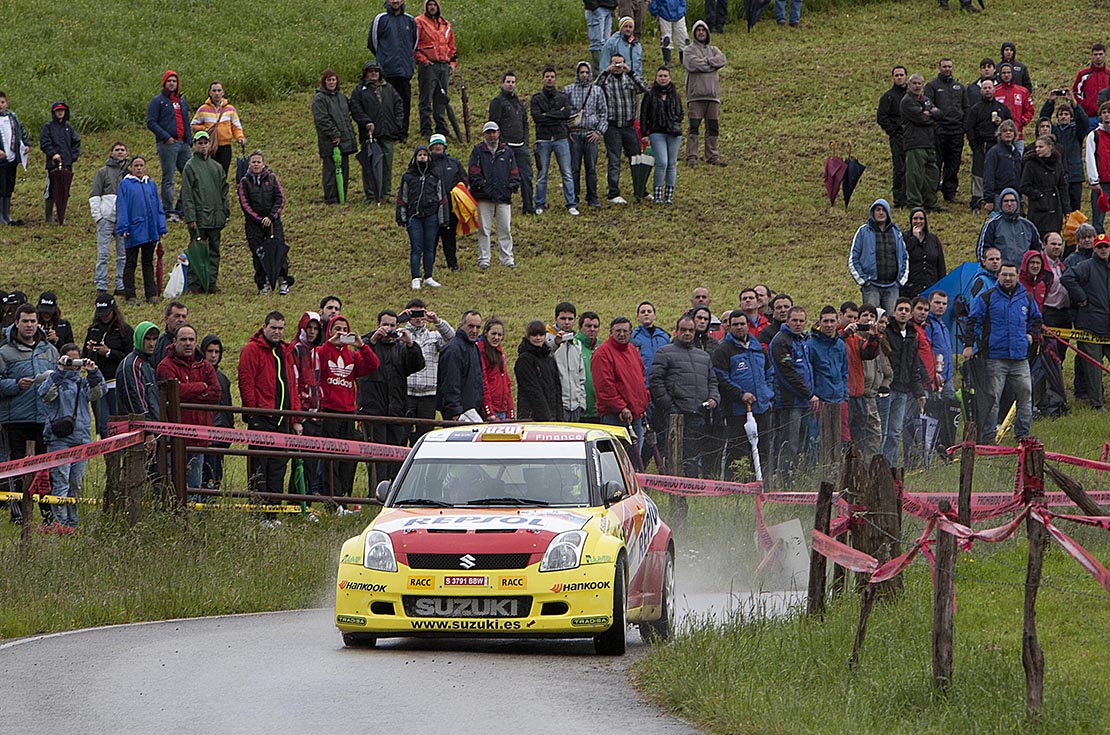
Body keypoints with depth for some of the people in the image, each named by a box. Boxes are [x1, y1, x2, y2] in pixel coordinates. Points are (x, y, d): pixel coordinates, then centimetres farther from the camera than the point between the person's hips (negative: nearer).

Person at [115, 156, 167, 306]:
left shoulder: (151, 185, 10)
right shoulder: (125, 185, -2)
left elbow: (158, 207, 12)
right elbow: (121, 208, -5)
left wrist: (161, 228, 7)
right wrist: (123, 228, -13)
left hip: (150, 231, 4)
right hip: (134, 231, -4)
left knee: (148, 263, 10)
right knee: (130, 264, 3)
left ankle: (151, 294, 14)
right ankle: (130, 296, 5)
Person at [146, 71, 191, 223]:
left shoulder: (182, 101, 20)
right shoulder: (158, 101, 0)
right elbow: (151, 123, -7)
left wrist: (189, 139, 13)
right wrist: (166, 137, -15)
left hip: (183, 143, 7)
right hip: (167, 144, -6)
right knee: (168, 179, -6)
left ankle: (181, 209, 8)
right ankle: (169, 211, -3)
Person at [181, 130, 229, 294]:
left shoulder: (217, 167, 15)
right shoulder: (190, 166, -2)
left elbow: (224, 191, 19)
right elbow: (186, 194, -7)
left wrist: (225, 212, 10)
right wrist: (190, 218, -14)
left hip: (215, 217, 5)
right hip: (199, 217, -5)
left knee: (214, 251, 6)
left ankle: (211, 282, 10)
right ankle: (195, 283, -2)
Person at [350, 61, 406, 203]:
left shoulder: (388, 89, 17)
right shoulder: (359, 90, 5)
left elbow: (399, 105, 19)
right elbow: (355, 109, -4)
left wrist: (397, 123, 7)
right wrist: (366, 122, -16)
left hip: (388, 133, 4)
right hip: (369, 134, -4)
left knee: (387, 164, 5)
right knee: (370, 165, -6)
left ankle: (386, 193, 14)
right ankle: (371, 195, -2)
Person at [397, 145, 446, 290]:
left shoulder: (435, 175, 8)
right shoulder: (408, 177, 4)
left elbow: (441, 197, 10)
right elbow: (402, 198, 7)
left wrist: (442, 218, 5)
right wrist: (402, 218, 2)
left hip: (431, 216, 1)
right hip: (414, 217, -1)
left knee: (429, 248, 5)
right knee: (416, 248, -5)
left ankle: (428, 277, 15)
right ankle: (415, 279, -3)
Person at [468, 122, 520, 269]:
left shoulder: (506, 152, 14)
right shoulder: (478, 151, 6)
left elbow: (514, 171, 14)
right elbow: (474, 171, -1)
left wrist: (512, 185, -1)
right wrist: (480, 185, -11)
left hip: (503, 196, 2)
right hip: (484, 197, -2)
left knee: (505, 229, 1)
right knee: (484, 229, 0)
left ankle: (507, 259, 6)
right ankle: (483, 260, 5)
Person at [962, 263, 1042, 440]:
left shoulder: (1026, 298, 13)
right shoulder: (986, 298, 2)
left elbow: (1036, 318, 30)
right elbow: (973, 321, 2)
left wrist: (1031, 334, 15)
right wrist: (969, 344, -6)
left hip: (1020, 358, 4)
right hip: (995, 357, -4)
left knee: (1025, 395, 3)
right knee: (992, 398, -4)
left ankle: (1023, 434, 13)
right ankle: (987, 437, -1)